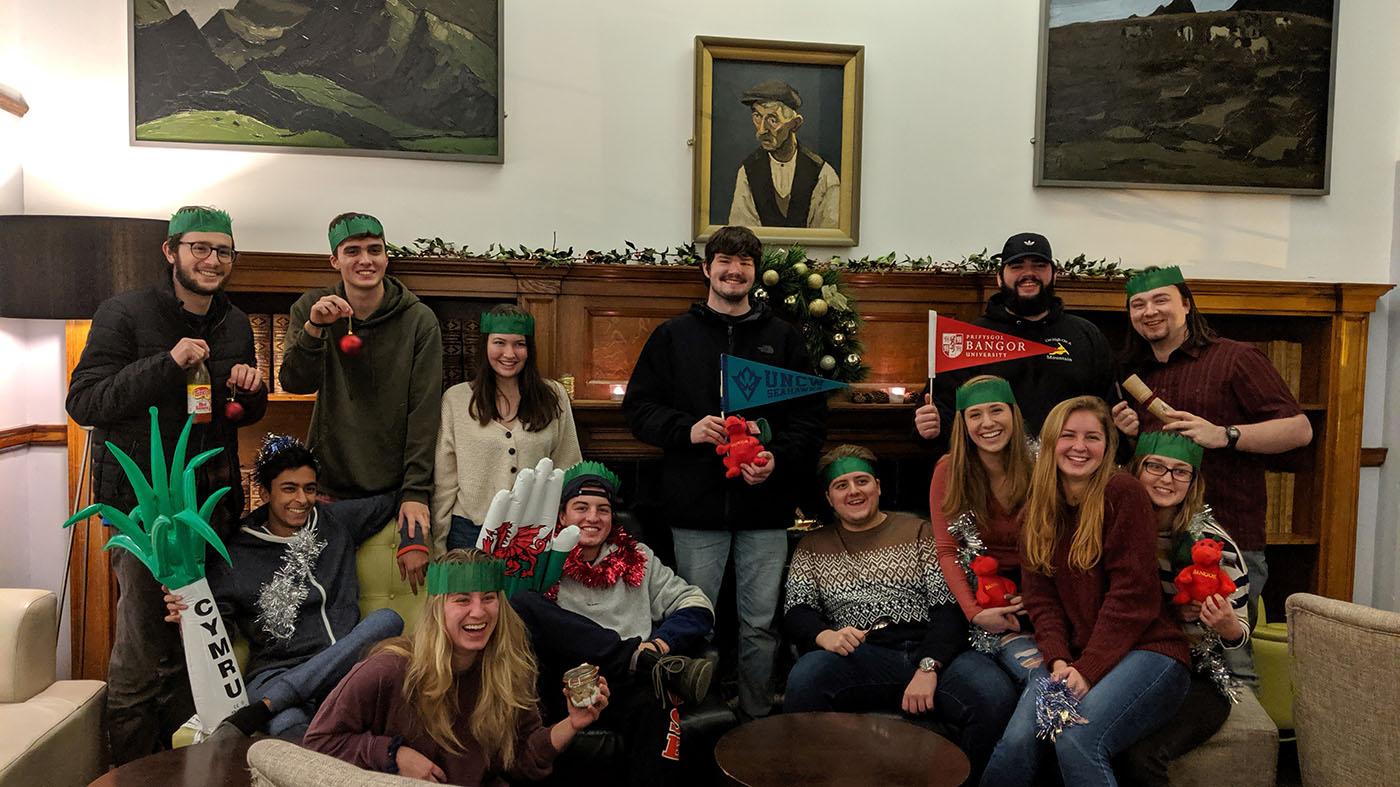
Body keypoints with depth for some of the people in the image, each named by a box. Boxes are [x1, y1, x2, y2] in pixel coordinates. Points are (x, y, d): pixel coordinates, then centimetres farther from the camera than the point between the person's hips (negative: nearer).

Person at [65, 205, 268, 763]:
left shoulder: (236, 324, 13)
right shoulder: (124, 313, -4)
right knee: (144, 645, -4)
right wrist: (168, 363, -22)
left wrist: (250, 392, -1)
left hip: (213, 502, 5)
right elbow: (83, 402, -12)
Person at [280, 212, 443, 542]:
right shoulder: (310, 309, 2)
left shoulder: (419, 319, -5)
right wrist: (313, 328, -23)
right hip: (330, 485, 1)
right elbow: (296, 384, -7)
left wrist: (416, 491, -13)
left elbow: (424, 411, -8)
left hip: (397, 490, -1)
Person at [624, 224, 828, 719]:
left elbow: (811, 418, 8)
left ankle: (758, 719, 23)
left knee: (760, 624, 8)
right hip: (696, 508, 0)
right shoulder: (672, 336, 9)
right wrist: (686, 429, -12)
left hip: (765, 509, 1)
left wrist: (779, 458, -11)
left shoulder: (784, 339, 10)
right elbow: (639, 407, 6)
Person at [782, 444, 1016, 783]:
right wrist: (824, 635, -15)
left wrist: (928, 668, -13)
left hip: (932, 653, 1)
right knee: (804, 679, -34)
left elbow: (949, 606, 4)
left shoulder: (917, 531, 15)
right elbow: (795, 612, 10)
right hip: (860, 658, 0)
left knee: (995, 694, -30)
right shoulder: (813, 546, 20)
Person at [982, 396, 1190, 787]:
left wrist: (1088, 669, -17)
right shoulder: (1041, 506, 11)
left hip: (1145, 649, -4)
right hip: (1070, 656, 4)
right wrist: (1058, 661, -11)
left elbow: (1132, 594, -11)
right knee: (1019, 739, -22)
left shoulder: (1123, 493, -6)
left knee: (1077, 738, -30)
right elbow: (1040, 596, 6)